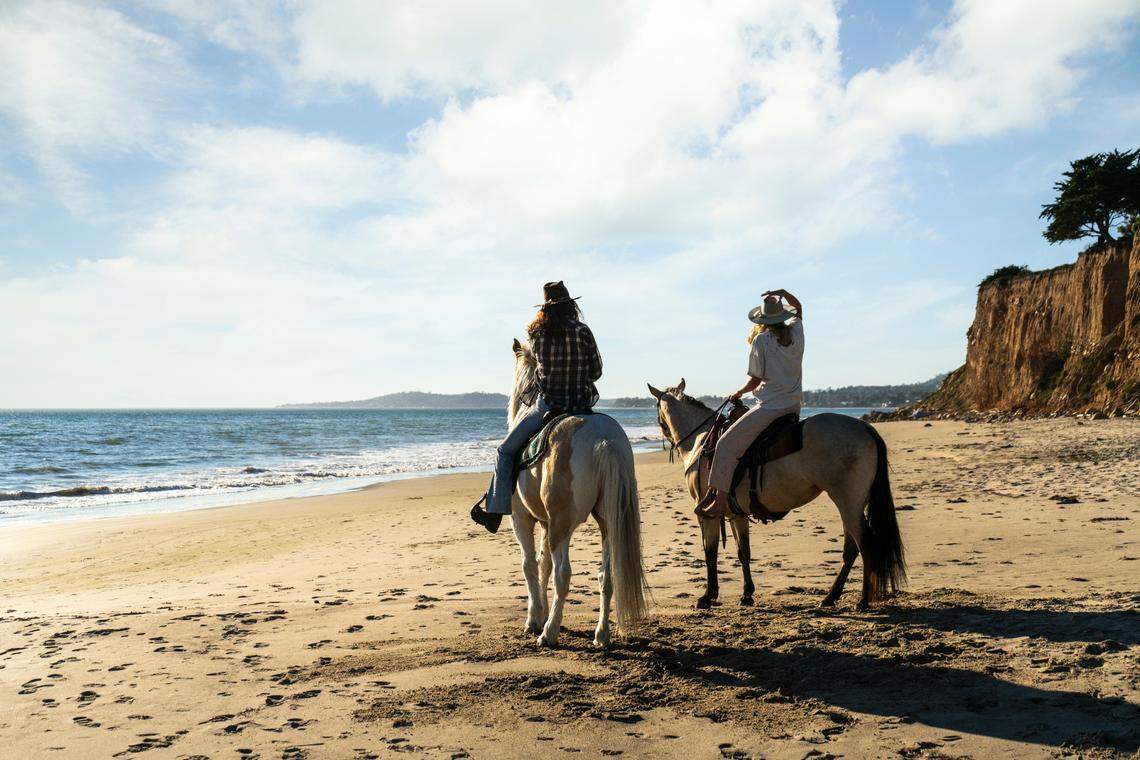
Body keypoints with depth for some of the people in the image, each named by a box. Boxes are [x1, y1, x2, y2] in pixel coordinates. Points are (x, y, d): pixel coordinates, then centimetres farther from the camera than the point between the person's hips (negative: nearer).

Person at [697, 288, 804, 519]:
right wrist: (784, 294, 18)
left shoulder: (761, 340, -10)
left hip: (770, 406, -8)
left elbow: (755, 380, -9)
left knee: (727, 444, -7)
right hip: (794, 406, 8)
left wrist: (738, 393, 8)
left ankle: (720, 500, -11)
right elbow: (798, 308, 30)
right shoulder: (796, 332, 7)